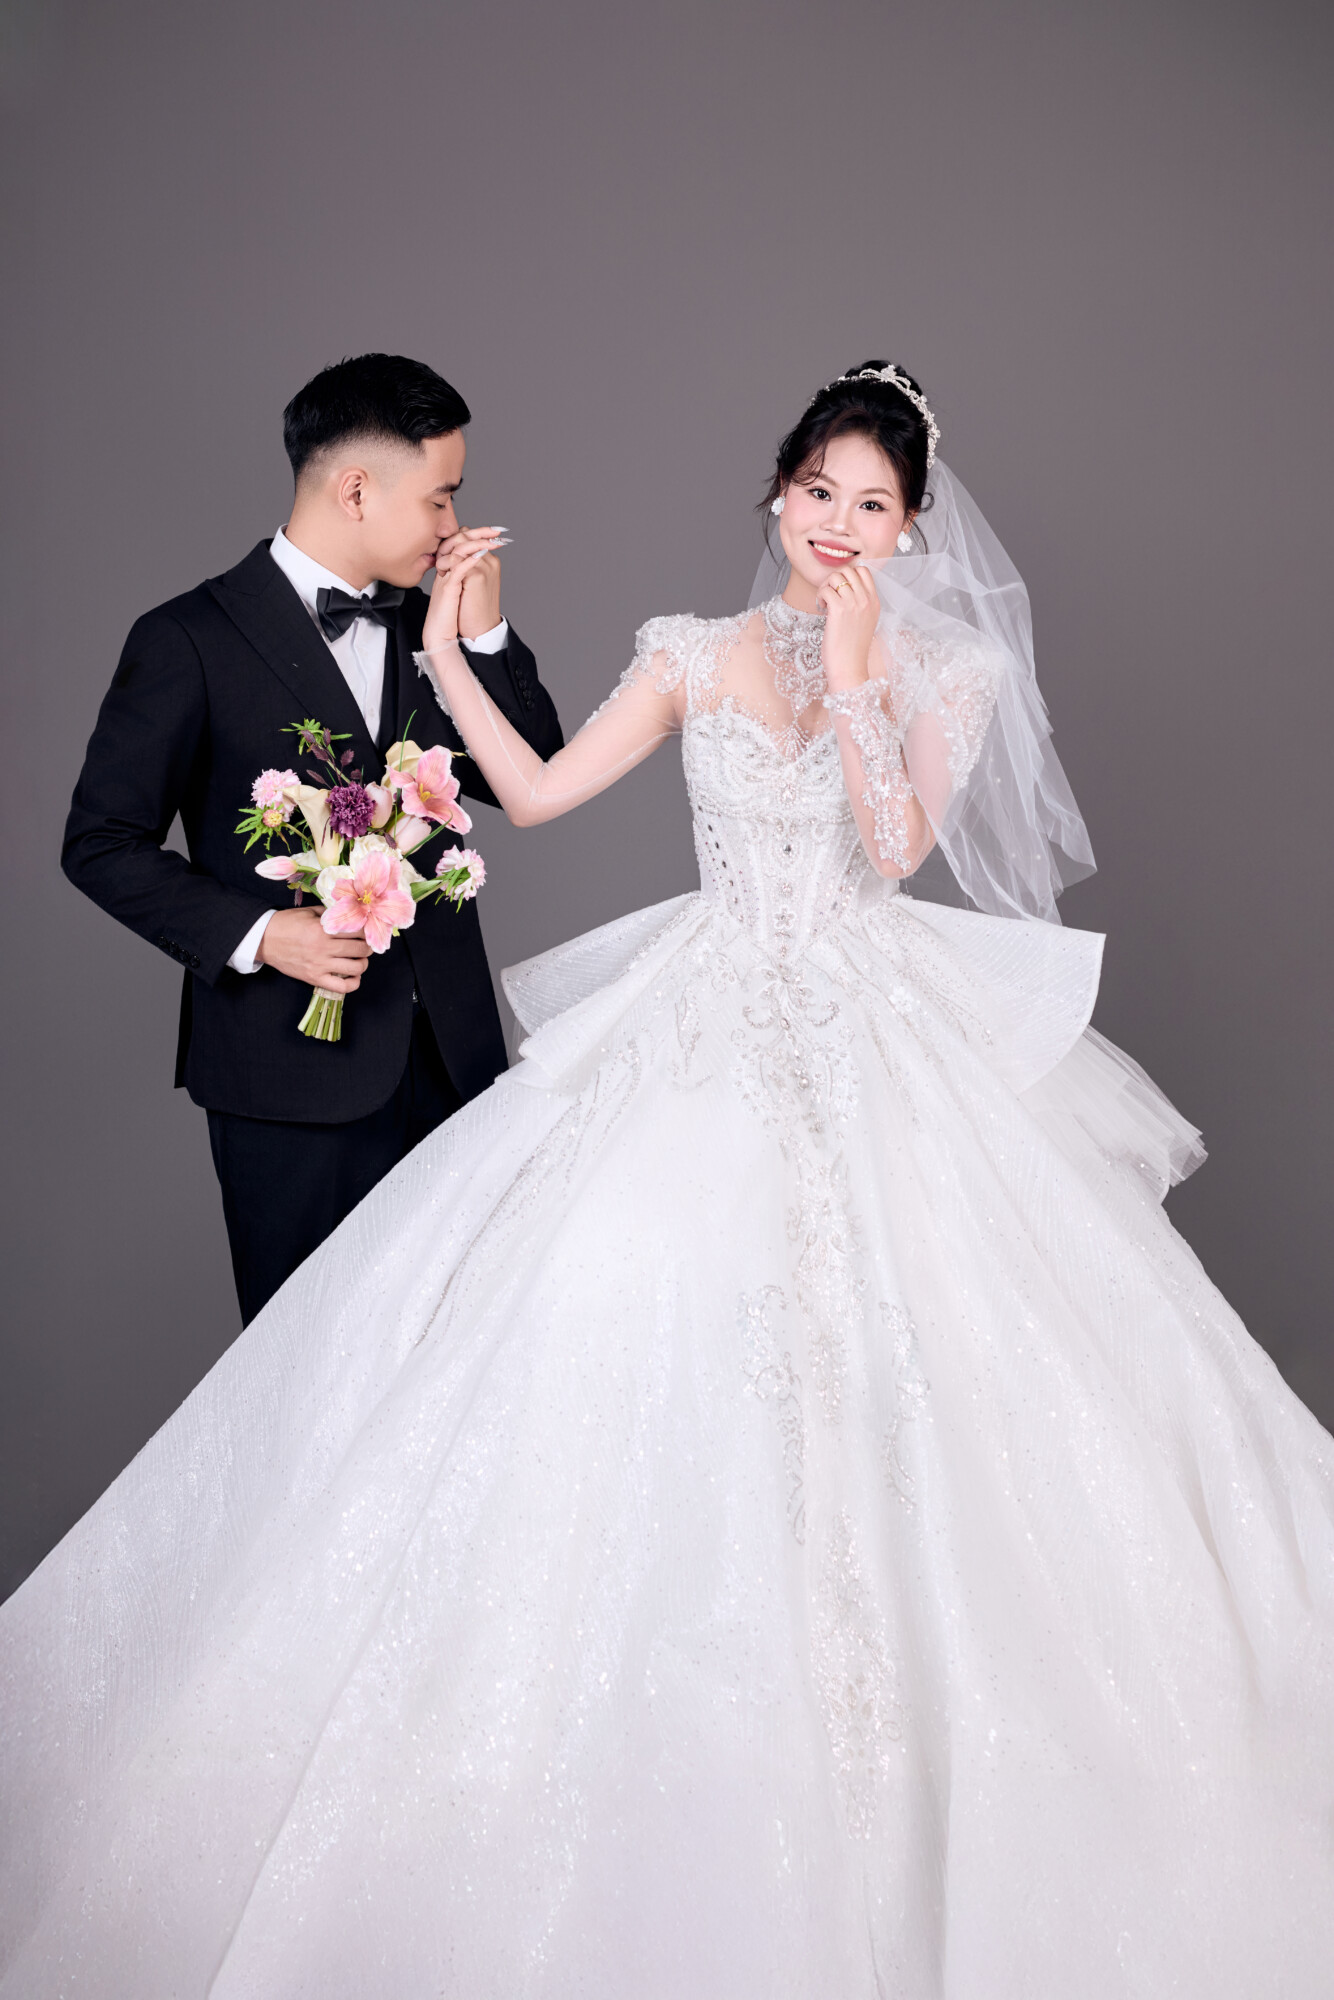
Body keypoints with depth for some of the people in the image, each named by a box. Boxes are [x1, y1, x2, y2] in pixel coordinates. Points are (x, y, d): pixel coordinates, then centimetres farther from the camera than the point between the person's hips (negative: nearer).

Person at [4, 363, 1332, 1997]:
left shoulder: (947, 675, 3)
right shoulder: (697, 656, 7)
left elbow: (894, 847, -12)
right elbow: (537, 792, 3)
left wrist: (852, 675, -13)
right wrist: (448, 651, -3)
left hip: (874, 1047, -1)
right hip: (706, 1040, 2)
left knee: (880, 1356, -3)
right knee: (660, 1336, -2)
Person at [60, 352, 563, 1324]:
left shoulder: (425, 625, 11)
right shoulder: (191, 640, -7)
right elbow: (103, 843, -5)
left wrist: (484, 633, -2)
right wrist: (254, 935, -17)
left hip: (451, 1053, 5)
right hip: (296, 1070, -5)